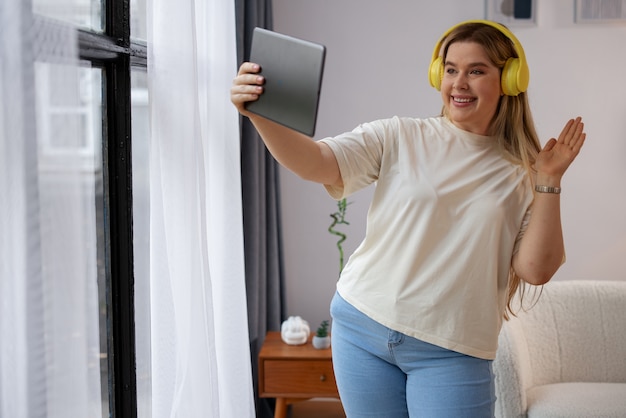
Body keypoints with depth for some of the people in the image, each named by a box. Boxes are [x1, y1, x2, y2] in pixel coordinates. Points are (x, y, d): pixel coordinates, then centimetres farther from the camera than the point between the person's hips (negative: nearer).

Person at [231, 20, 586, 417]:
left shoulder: (520, 175, 2)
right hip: (363, 327, 1)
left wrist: (550, 180, -9)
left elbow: (536, 270, -4)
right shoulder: (399, 138, 0)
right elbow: (314, 163, -13)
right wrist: (261, 114, -29)